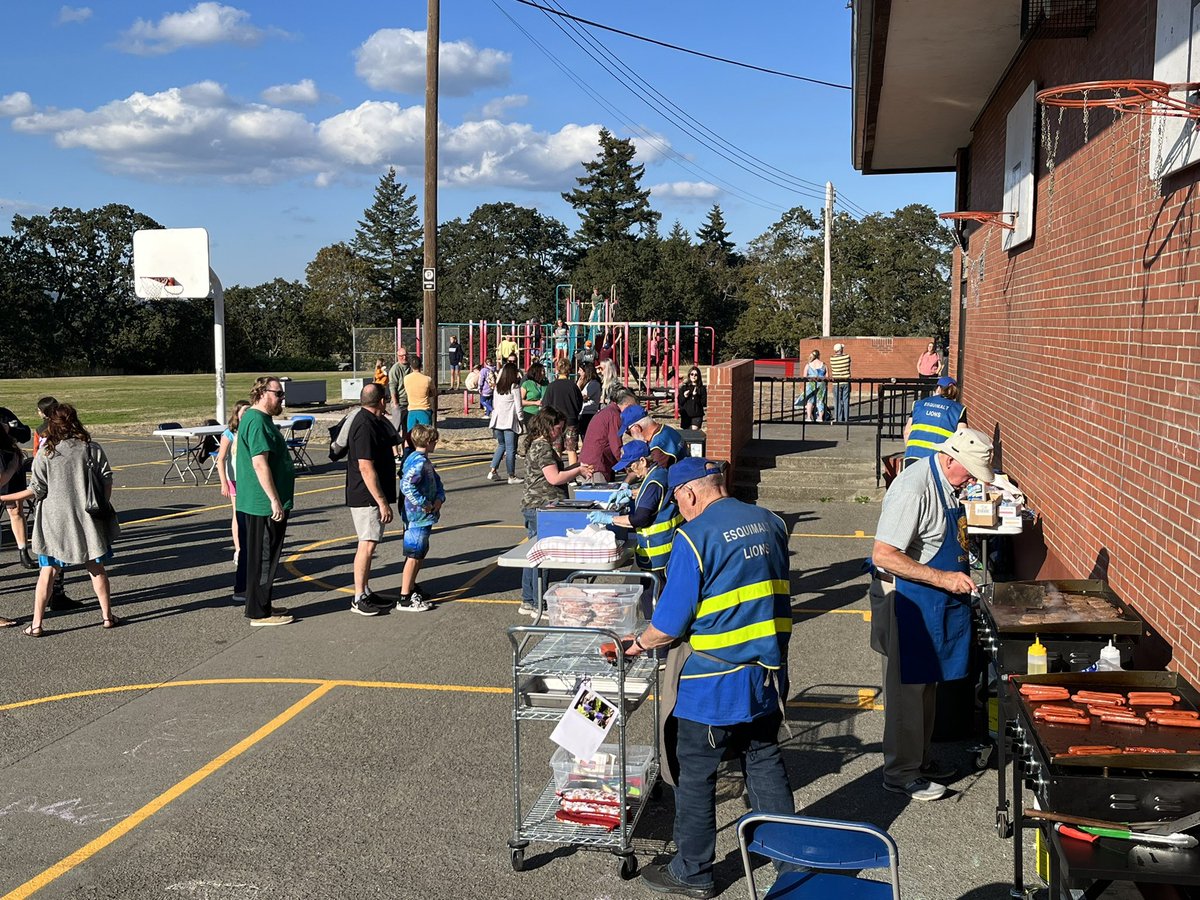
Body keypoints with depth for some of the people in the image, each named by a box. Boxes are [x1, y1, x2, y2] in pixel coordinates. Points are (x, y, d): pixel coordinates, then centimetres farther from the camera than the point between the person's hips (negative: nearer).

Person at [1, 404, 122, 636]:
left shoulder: (45, 454, -7)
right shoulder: (92, 449, -3)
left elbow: (36, 490, -7)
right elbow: (106, 482, -3)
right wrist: (103, 505, 9)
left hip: (54, 521, -1)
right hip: (87, 519, 1)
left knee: (48, 571, 5)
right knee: (96, 567, 12)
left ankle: (36, 624, 6)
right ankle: (107, 615, 17)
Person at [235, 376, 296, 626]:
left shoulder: (261, 419, 16)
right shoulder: (257, 422, -18)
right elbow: (260, 464, -24)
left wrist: (277, 500, 26)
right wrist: (275, 500, -24)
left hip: (262, 503, 11)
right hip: (264, 505, -11)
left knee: (265, 557, 17)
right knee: (263, 559, -3)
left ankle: (262, 605, 25)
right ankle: (259, 612, 4)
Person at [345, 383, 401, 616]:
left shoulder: (374, 422, 11)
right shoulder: (365, 426, -20)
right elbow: (366, 468, -25)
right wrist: (383, 502, -24)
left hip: (372, 496, 11)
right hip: (366, 497, -11)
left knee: (369, 544, 15)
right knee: (367, 544, -9)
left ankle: (366, 591, 23)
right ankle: (358, 599, -4)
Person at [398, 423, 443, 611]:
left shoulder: (425, 461, 13)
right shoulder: (418, 462, -20)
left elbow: (437, 482, 18)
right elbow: (406, 486, -32)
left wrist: (439, 498, -1)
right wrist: (424, 504, -23)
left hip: (424, 518, 10)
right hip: (418, 517, -10)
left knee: (421, 553, 22)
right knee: (414, 556, -5)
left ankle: (411, 587, 36)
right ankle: (405, 599, 0)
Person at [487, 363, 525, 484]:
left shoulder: (497, 387, 8)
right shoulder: (514, 388, -9)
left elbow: (494, 405, 13)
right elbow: (518, 407, -8)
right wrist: (521, 421, 0)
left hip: (497, 420, 6)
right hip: (509, 421, -6)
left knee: (501, 445, 19)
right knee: (511, 449, 0)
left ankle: (493, 471, 13)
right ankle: (511, 476, 4)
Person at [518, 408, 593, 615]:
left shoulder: (536, 445, 17)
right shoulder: (543, 447, -15)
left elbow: (554, 473, 22)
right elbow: (554, 478, -21)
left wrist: (576, 466, 14)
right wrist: (578, 470, -10)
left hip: (532, 507, 11)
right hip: (542, 508, -11)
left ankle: (528, 602, 22)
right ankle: (539, 605, 1)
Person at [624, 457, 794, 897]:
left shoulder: (693, 537, -18)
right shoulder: (770, 522, 3)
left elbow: (669, 624, -16)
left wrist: (640, 643, 3)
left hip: (711, 683, -7)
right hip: (767, 674, 7)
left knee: (694, 776, 9)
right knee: (764, 761, 20)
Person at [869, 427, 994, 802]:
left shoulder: (946, 482, 6)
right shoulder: (914, 487, -24)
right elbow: (884, 555, -28)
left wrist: (958, 575, 11)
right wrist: (943, 579, -26)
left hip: (935, 602, 9)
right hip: (908, 602, -9)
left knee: (926, 684, 19)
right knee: (908, 686, 2)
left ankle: (919, 760, 33)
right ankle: (901, 773, 14)